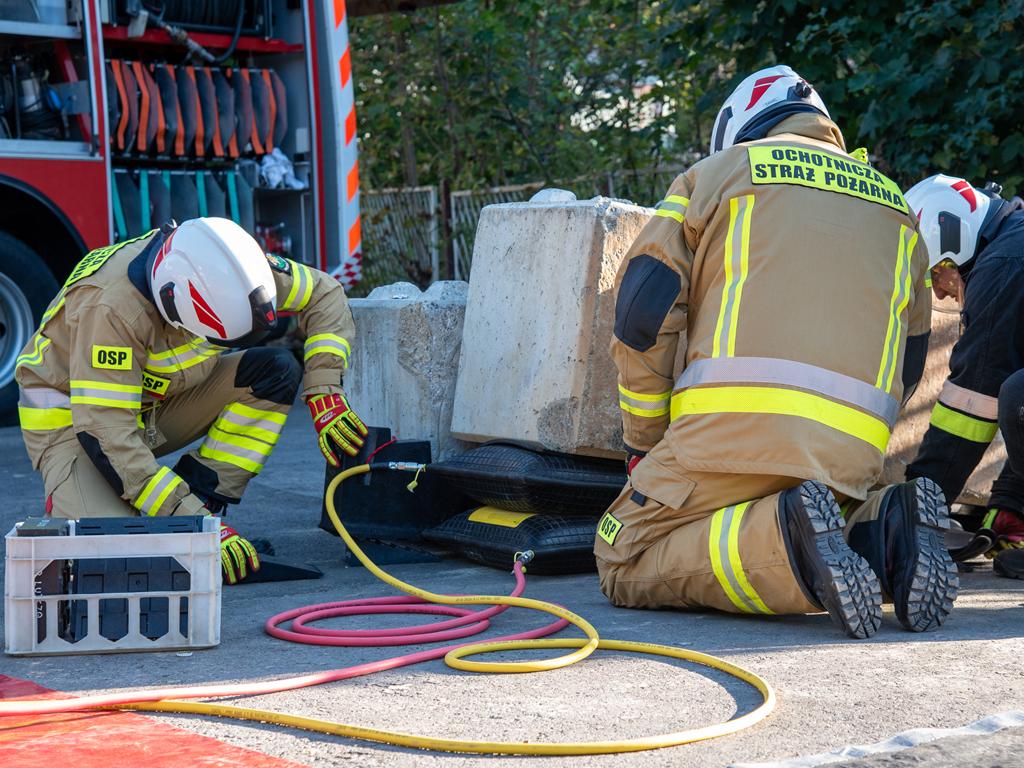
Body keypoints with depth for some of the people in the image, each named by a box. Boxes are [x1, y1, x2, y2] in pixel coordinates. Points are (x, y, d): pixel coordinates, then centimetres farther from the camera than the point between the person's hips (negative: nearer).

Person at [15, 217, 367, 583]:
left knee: (276, 370, -14)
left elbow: (323, 295, -5)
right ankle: (67, 502, 2)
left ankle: (204, 498, -11)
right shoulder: (112, 308, -36)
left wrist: (324, 394, -18)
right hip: (71, 415, -6)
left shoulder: (226, 268, -18)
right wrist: (191, 521, -38)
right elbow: (105, 431, -37)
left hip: (158, 401, 6)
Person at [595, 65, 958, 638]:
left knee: (625, 565, 5)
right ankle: (881, 530, -7)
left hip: (735, 425, -4)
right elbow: (908, 363, 27)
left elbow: (643, 315, 5)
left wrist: (644, 443, 14)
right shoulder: (895, 208, 29)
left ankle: (783, 540, -21)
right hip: (851, 451, 5)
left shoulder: (719, 171, 15)